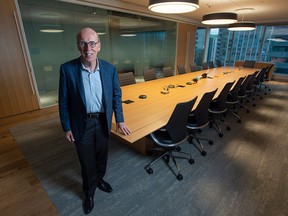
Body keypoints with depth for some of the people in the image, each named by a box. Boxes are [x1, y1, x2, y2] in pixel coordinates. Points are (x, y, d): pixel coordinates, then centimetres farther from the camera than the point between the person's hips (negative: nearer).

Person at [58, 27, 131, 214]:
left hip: (103, 121, 3)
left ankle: (99, 179, 53)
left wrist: (120, 120, 2)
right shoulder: (67, 69, -13)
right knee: (87, 160, 15)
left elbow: (117, 95, 2)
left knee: (102, 155, 22)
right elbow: (64, 101, -6)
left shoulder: (110, 69, -7)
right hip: (81, 124, -2)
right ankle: (89, 191, 43)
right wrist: (67, 127, -3)